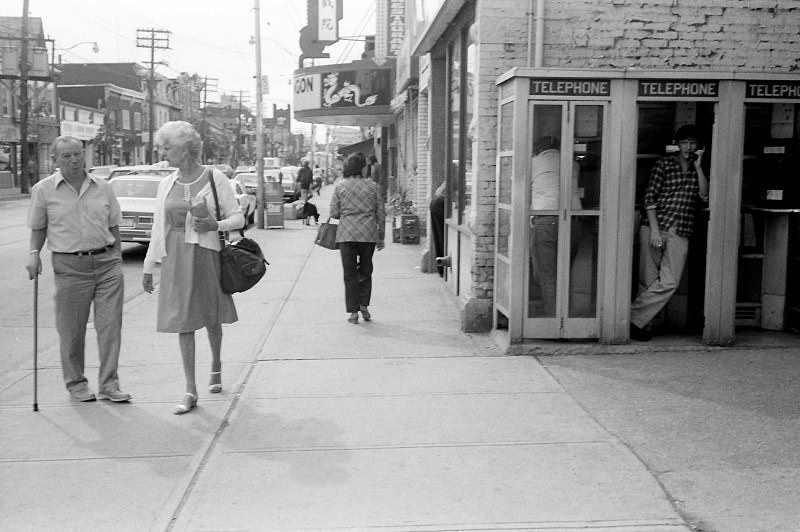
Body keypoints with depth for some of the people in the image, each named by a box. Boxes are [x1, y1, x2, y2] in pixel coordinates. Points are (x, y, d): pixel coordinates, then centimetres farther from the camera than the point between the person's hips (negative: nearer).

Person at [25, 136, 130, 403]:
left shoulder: (102, 187, 8)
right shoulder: (43, 190, 2)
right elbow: (38, 228, 10)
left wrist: (117, 260, 11)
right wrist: (34, 254, -6)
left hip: (107, 263, 2)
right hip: (70, 267, -2)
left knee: (110, 325, -2)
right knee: (71, 330, 4)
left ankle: (108, 384, 6)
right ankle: (75, 383, 21)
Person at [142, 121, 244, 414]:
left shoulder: (214, 178, -4)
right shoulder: (166, 184, 9)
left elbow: (238, 216, -1)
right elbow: (158, 228, 13)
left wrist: (216, 225, -21)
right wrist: (148, 267, 12)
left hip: (206, 255, -3)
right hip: (175, 258, 3)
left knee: (210, 318, 10)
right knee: (183, 323, 0)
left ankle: (216, 366, 39)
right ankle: (190, 391, 5)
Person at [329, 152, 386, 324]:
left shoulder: (339, 186, 0)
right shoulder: (372, 185, 2)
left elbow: (334, 213, -1)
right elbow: (381, 214, 4)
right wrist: (381, 237, 13)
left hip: (347, 234, -1)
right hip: (369, 234, 1)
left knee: (350, 274, 5)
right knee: (365, 271, 17)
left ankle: (354, 312, 4)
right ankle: (364, 305, 11)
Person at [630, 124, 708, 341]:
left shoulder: (698, 169, 17)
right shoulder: (664, 163, 6)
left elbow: (705, 195, 2)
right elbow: (649, 197, -1)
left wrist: (698, 167, -2)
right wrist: (654, 229, -10)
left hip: (680, 233, 2)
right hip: (654, 227, -2)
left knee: (669, 282, -11)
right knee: (649, 281, -2)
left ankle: (635, 320, -3)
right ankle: (641, 324, 9)